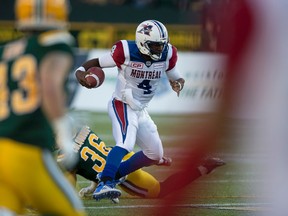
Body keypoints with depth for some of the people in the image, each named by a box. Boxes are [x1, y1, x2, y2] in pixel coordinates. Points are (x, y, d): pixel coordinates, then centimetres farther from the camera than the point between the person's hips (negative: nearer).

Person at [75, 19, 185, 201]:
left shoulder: (167, 55, -6)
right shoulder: (126, 52, -20)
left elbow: (177, 77, 7)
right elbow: (96, 63, -10)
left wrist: (178, 84, -18)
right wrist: (80, 72, -31)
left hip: (141, 111, 8)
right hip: (122, 105, -8)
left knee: (155, 155, 12)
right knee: (126, 144, -32)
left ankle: (111, 177, 16)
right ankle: (104, 184, -39)